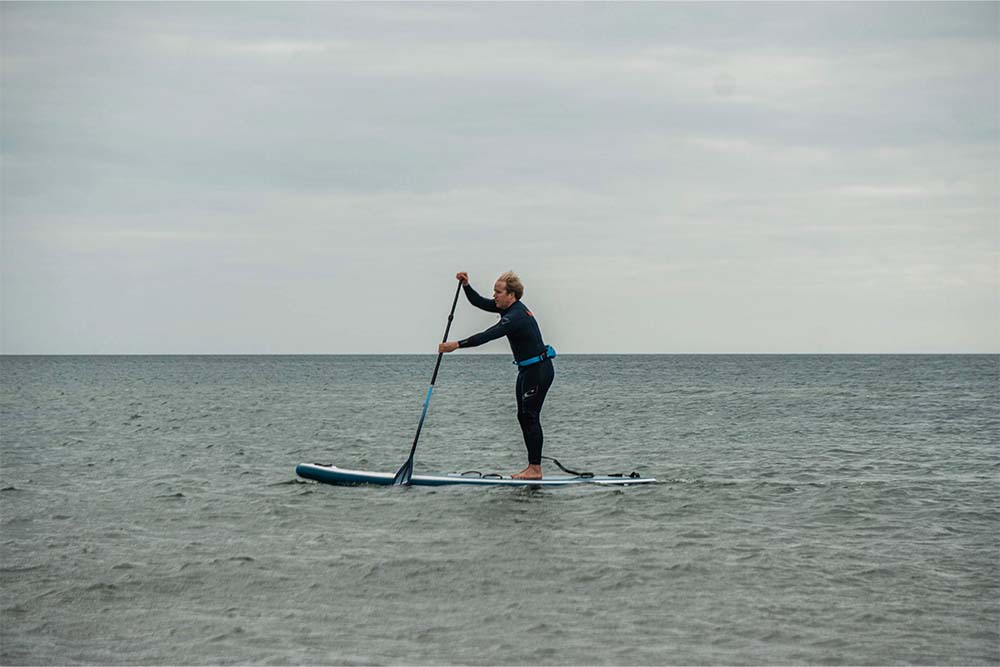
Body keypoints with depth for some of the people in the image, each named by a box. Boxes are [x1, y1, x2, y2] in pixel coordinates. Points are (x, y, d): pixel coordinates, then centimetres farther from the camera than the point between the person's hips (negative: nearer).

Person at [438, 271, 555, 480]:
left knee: (530, 416, -10)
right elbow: (479, 302, 14)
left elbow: (488, 335, -31)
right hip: (527, 370, 10)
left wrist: (457, 345, -34)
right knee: (523, 416, 10)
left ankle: (535, 469, -9)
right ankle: (532, 467, 12)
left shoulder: (516, 316, -23)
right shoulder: (509, 307, 8)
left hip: (539, 370, -10)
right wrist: (466, 285, -3)